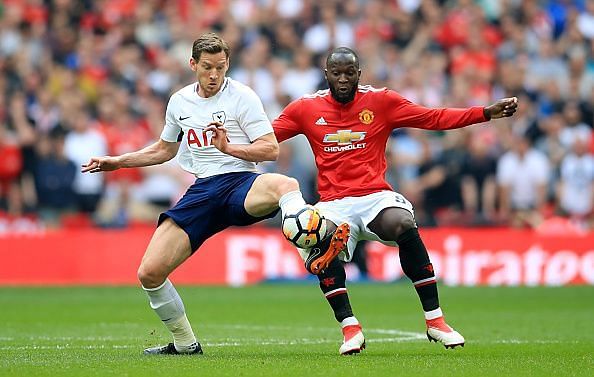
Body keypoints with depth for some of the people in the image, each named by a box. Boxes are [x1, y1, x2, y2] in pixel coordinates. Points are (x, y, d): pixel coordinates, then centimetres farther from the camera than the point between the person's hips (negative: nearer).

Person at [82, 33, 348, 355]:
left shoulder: (241, 97, -2)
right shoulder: (180, 101, 14)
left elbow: (271, 149, -6)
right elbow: (164, 149, 32)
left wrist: (228, 147, -19)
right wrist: (116, 162, 28)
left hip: (241, 184, -5)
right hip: (202, 190, 5)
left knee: (284, 185, -42)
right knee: (149, 272, -7)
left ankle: (314, 249, -66)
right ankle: (185, 343, 11)